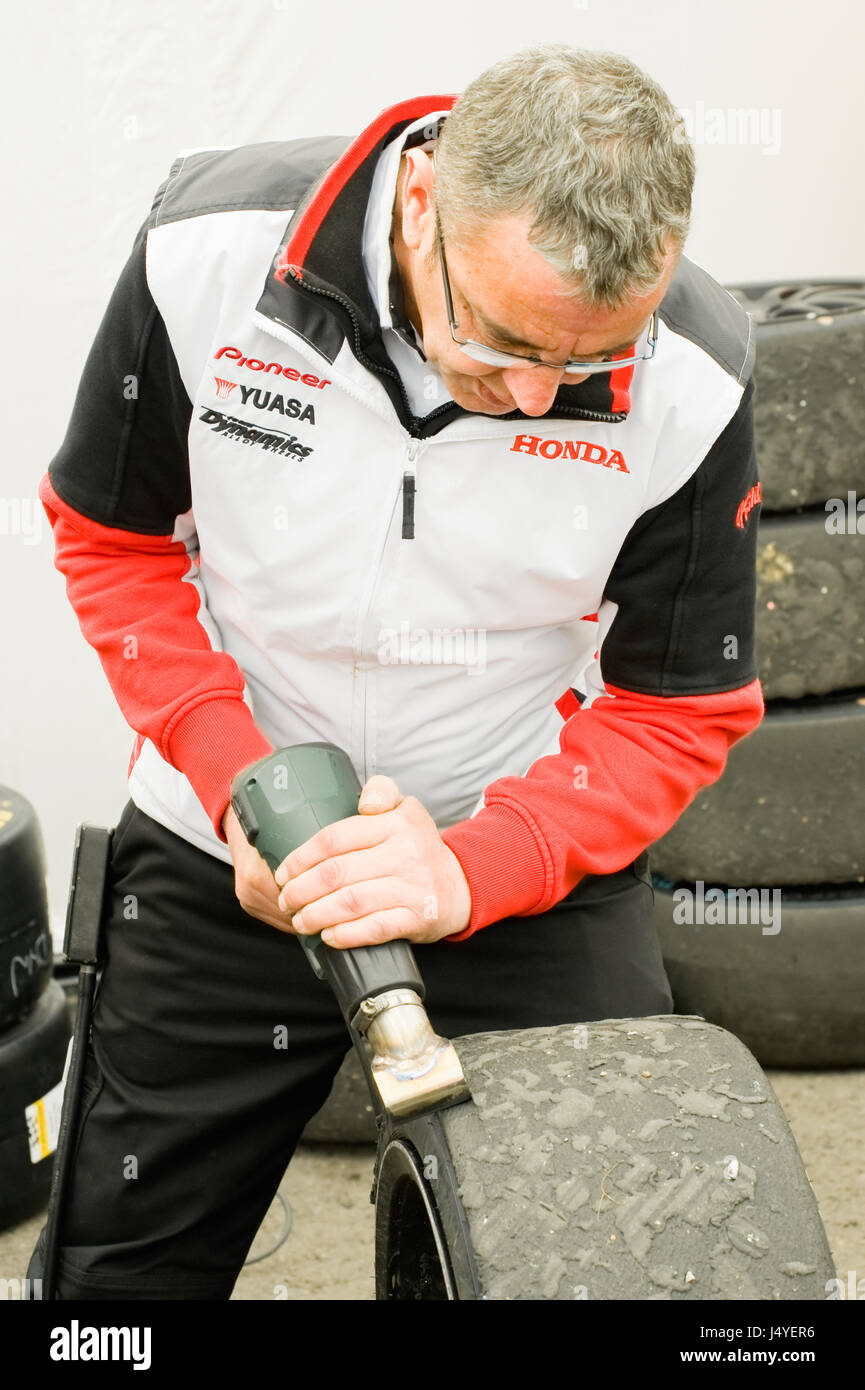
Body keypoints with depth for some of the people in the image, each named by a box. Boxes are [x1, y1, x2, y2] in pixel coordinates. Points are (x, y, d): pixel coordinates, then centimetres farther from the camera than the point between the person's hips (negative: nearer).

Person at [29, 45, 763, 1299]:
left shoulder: (689, 387, -20)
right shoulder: (209, 252, -19)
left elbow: (681, 713, -10)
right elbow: (112, 540, -4)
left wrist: (471, 870, -25)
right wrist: (237, 772, -17)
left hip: (535, 866, 0)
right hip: (222, 859, 1)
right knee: (122, 1265, 14)